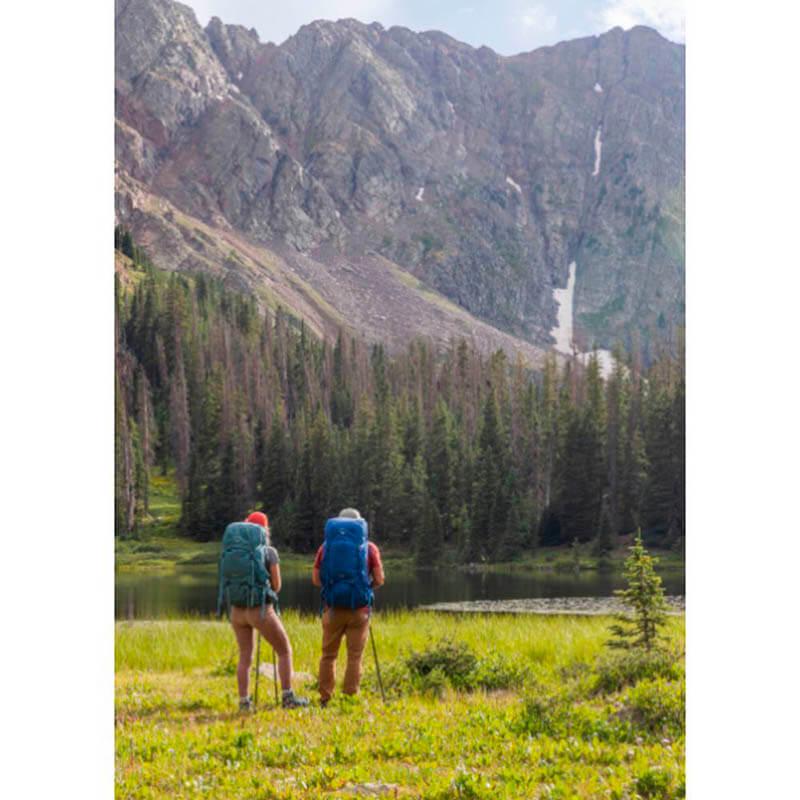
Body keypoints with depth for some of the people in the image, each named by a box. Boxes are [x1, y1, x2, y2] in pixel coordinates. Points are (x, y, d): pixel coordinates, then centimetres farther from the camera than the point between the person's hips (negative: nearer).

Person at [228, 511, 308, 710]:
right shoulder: (269, 552, -6)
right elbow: (276, 586, -5)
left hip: (237, 609, 5)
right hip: (261, 609, -5)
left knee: (245, 656, 12)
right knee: (284, 651, 8)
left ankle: (244, 701, 6)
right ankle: (288, 697, 4)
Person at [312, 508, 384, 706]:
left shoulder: (326, 547, 4)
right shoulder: (369, 548, 1)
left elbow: (315, 579, 4)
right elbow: (379, 579, -3)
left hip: (333, 608, 1)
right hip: (359, 608, -1)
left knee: (328, 655, 10)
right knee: (354, 656, 2)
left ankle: (325, 698, 11)